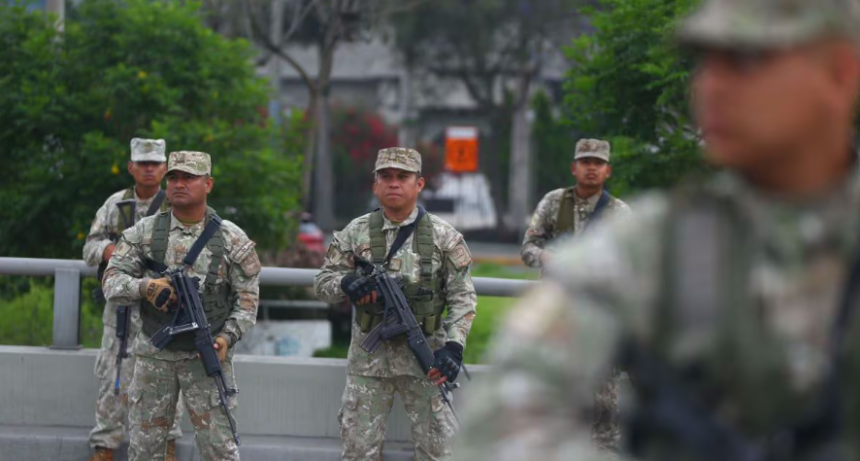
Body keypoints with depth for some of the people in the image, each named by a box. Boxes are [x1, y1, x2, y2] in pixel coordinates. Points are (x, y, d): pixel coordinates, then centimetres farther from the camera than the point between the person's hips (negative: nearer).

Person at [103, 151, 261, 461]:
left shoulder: (231, 239, -2)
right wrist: (144, 286, -24)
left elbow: (247, 298, 0)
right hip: (154, 355, 2)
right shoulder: (144, 232, 2)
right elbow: (112, 281, -3)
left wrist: (228, 337, -16)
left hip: (207, 355, -2)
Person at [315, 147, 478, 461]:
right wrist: (345, 283, -17)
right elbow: (322, 282, 7)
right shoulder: (356, 233, 3)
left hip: (425, 356, -1)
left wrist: (453, 346, -15)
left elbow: (462, 297, -2)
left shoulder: (443, 236, -1)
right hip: (369, 356, 1)